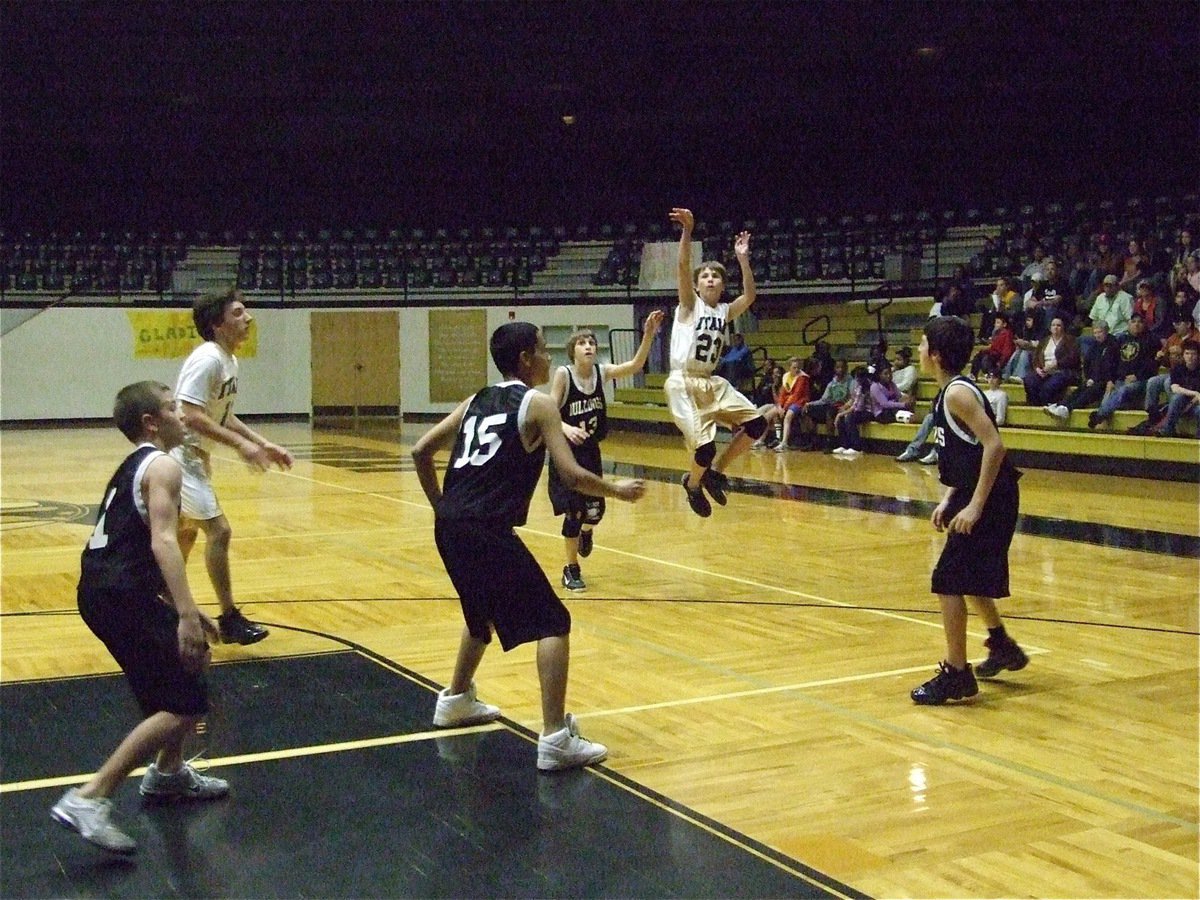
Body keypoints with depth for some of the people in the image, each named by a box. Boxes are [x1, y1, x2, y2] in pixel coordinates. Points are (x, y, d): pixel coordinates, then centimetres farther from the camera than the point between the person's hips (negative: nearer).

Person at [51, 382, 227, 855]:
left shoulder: (134, 467, 22)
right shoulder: (162, 466, -8)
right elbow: (163, 541, -22)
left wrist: (184, 610, 31)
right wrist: (186, 614, -30)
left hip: (105, 590, 10)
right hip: (121, 597, -10)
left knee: (193, 659, 26)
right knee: (187, 704, -11)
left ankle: (168, 774, 36)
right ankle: (89, 799, -13)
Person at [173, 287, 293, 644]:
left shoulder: (229, 362, 8)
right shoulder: (207, 359, -21)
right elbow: (192, 416, -29)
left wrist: (264, 444, 10)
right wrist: (241, 444, -31)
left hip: (195, 455, 10)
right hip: (181, 454, -10)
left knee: (187, 531, 21)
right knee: (218, 530, -12)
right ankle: (229, 619, -5)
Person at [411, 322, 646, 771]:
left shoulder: (476, 401, 20)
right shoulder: (538, 404, 0)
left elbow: (421, 452, 19)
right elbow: (571, 475, -8)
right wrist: (617, 490, 8)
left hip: (449, 527, 8)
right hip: (488, 531, -8)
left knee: (484, 614, 32)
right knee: (553, 623, -2)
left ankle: (456, 700, 46)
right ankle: (556, 739, -10)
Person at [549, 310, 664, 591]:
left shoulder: (601, 372, -5)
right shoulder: (563, 374, -17)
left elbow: (635, 365, -17)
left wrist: (648, 335, -31)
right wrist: (567, 428, -40)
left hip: (591, 452, 4)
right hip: (567, 452, -4)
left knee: (595, 510, 3)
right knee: (574, 511, -4)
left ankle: (585, 532, 42)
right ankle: (571, 570, 14)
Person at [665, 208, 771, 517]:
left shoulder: (724, 311, 13)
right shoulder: (689, 305, -1)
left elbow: (749, 295, 0)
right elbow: (683, 267, -16)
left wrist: (742, 258, -3)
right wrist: (687, 231, -28)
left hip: (713, 383, 7)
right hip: (683, 384, -6)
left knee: (756, 423, -2)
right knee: (705, 446, -18)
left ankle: (716, 471, 14)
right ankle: (693, 483, 16)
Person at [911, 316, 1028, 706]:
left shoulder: (957, 393, -17)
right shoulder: (950, 391, 12)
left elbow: (994, 445, -25)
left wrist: (975, 506, -25)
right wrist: (949, 499, 12)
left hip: (989, 500, -10)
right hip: (976, 497, 10)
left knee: (948, 582, -8)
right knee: (967, 578, 24)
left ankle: (956, 674, 0)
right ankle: (1002, 646, 43)